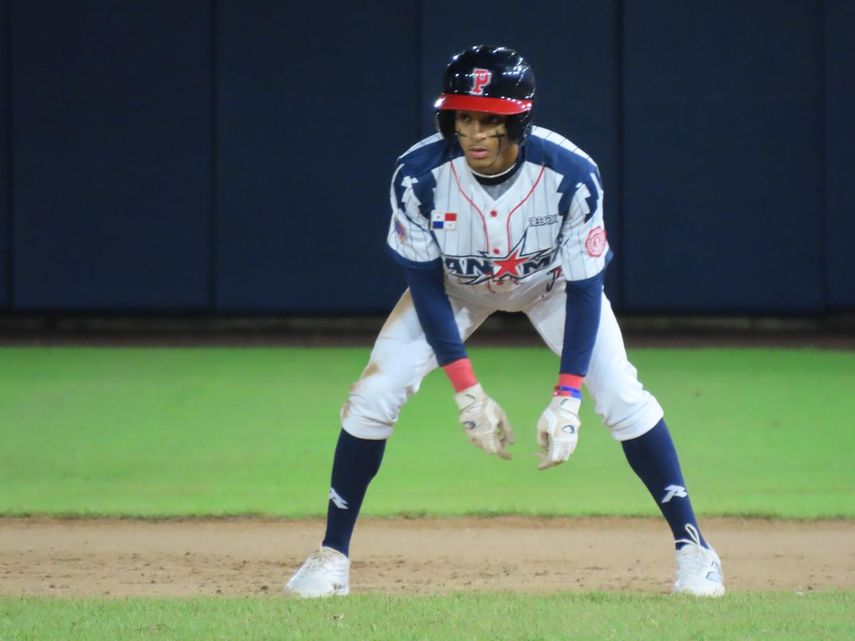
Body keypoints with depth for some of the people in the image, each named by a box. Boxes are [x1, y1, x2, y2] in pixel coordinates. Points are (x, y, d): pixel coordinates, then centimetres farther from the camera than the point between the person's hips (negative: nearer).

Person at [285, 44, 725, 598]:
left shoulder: (571, 175, -34)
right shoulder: (420, 174, -32)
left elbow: (584, 290, -27)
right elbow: (426, 284, -23)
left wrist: (567, 398, -34)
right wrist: (466, 390, -29)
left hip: (552, 282, -1)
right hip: (455, 286, 1)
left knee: (623, 397, -15)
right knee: (373, 396, -13)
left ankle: (692, 546, 0)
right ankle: (334, 556, 1)